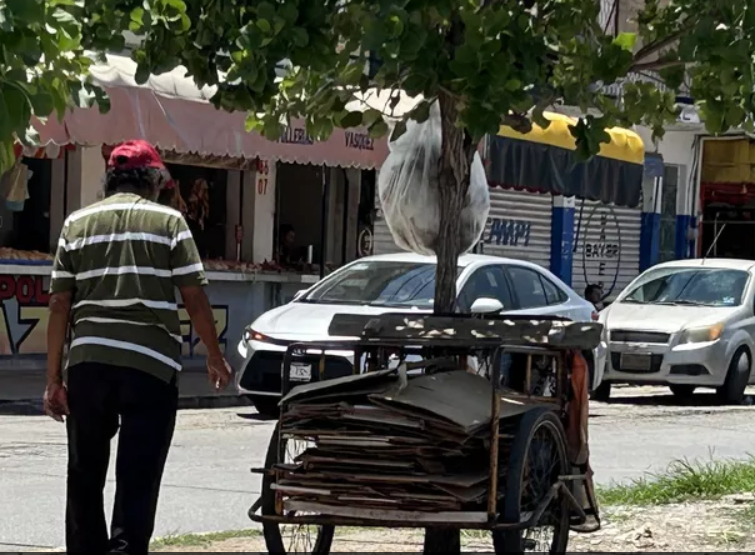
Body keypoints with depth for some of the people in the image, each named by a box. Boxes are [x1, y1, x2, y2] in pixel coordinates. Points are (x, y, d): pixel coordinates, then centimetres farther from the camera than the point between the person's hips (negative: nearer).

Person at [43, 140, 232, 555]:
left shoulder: (77, 223, 11)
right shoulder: (168, 221, 4)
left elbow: (59, 305, 6)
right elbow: (195, 298, -2)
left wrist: (54, 378, 9)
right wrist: (215, 357, 10)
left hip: (87, 364, 3)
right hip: (150, 365, -3)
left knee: (84, 477, 14)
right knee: (137, 479, -3)